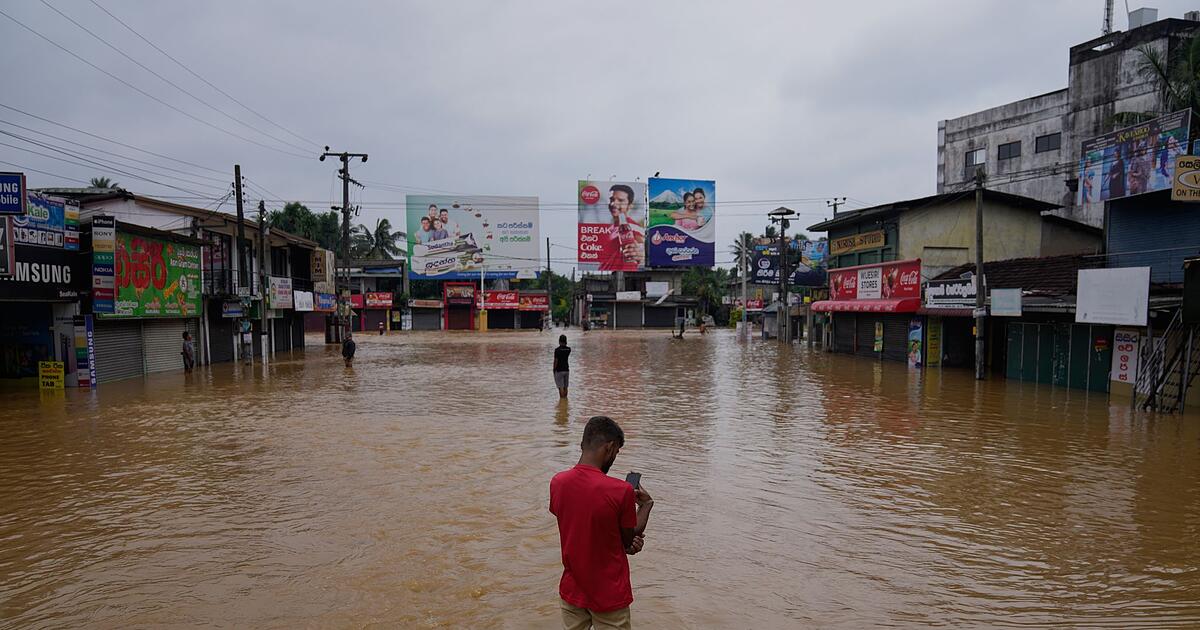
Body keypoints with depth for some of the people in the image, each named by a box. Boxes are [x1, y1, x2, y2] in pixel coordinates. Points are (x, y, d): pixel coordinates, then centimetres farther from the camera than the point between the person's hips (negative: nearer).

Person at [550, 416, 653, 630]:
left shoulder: (557, 483, -8)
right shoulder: (621, 491, -24)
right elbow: (630, 542, -8)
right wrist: (645, 505, 6)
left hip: (572, 591, 5)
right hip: (609, 596, -4)